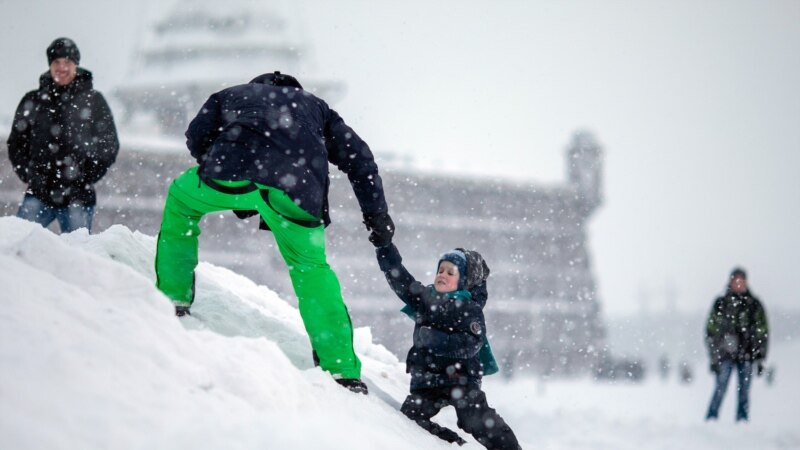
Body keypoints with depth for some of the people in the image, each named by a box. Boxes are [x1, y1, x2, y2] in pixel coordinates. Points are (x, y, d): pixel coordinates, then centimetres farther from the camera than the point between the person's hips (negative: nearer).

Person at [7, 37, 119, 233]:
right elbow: (16, 144, 14)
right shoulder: (33, 101, 8)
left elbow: (109, 146, 5)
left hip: (77, 197, -1)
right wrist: (31, 177, 0)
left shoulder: (93, 100, 4)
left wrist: (84, 180, -3)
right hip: (38, 196, 1)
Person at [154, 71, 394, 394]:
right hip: (295, 191, 1)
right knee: (312, 269, 22)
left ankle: (173, 298, 25)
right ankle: (342, 369, 12)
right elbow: (358, 157, 27)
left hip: (232, 175, -1)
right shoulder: (315, 105, 38)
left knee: (180, 200, 33)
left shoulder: (232, 95, 37)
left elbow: (197, 138, 22)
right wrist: (377, 216, 26)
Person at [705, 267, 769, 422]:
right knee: (720, 389, -7)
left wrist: (760, 358, 5)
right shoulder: (721, 304, 5)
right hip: (725, 355, -1)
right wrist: (713, 356, 1)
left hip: (746, 356, 1)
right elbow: (711, 331, 7)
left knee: (744, 391, 3)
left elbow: (762, 333, 10)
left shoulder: (754, 305, 8)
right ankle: (711, 420, -2)